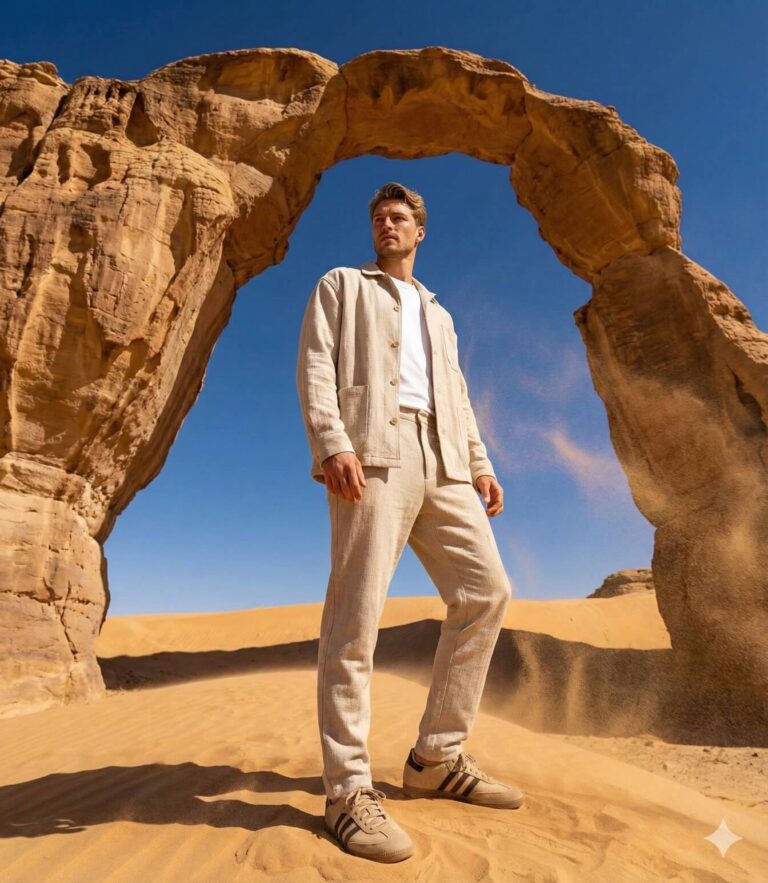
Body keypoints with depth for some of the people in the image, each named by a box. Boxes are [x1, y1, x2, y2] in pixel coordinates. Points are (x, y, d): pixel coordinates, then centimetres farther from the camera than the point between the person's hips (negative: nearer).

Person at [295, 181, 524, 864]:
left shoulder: (439, 315, 33)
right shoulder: (342, 285, 18)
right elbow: (315, 366, 1)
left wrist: (480, 464, 10)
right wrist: (333, 442, -16)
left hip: (442, 461, 6)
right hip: (374, 452, -6)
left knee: (487, 591, -1)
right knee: (357, 615, -11)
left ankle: (437, 758, 12)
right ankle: (349, 789, -1)